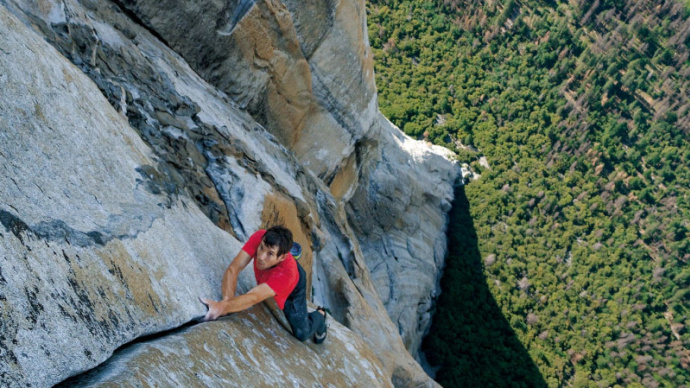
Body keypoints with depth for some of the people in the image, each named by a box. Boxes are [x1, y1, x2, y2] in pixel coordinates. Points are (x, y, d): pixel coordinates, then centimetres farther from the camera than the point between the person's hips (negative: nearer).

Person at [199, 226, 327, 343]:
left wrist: (223, 307, -73)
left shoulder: (287, 272, -50)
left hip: (292, 289, -4)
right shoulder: (260, 238, -41)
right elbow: (233, 269, -40)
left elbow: (254, 297, -57)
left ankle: (320, 315, 33)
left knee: (302, 334, 0)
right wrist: (227, 299, -57)